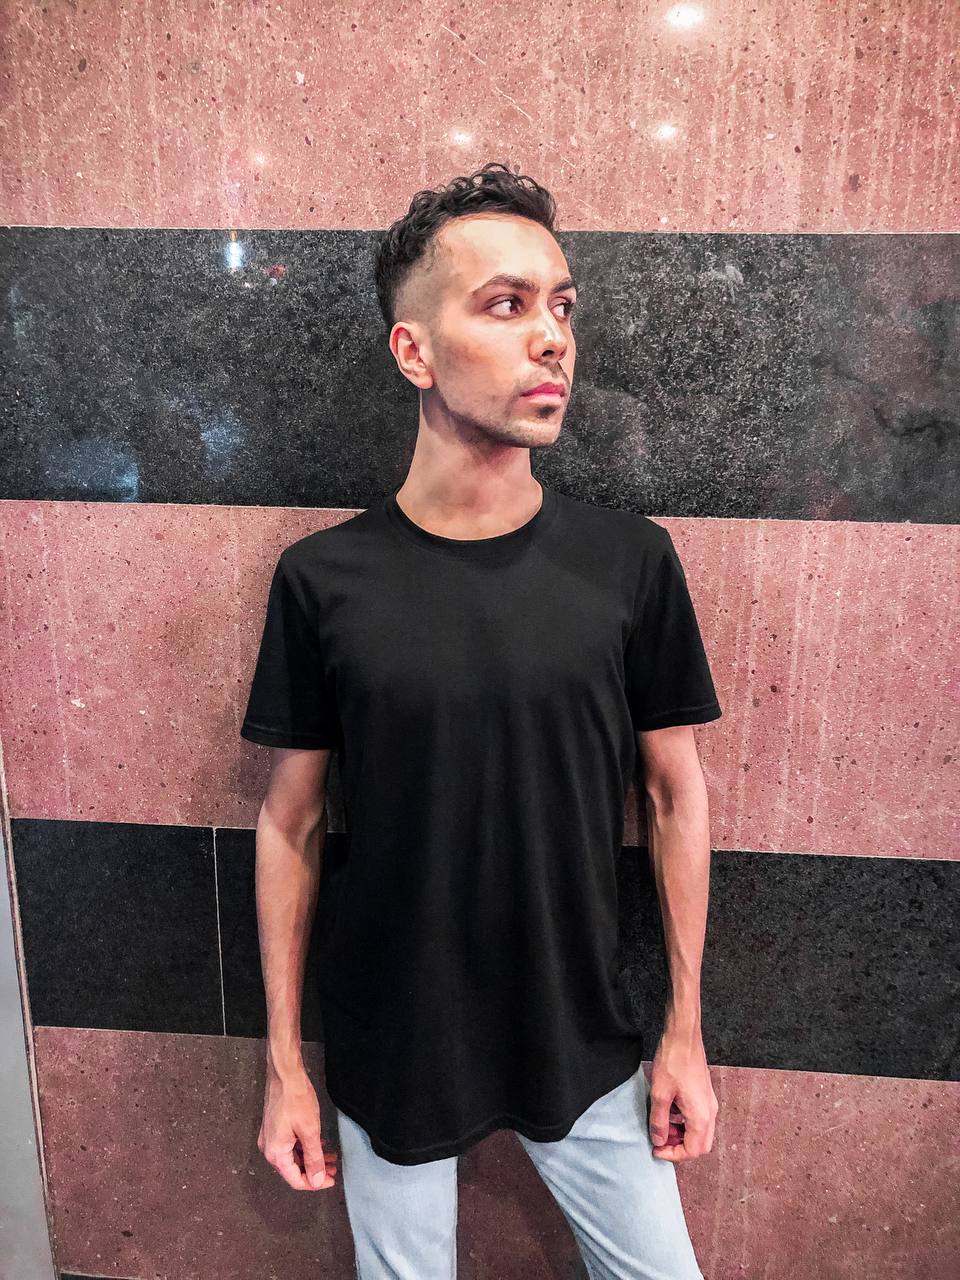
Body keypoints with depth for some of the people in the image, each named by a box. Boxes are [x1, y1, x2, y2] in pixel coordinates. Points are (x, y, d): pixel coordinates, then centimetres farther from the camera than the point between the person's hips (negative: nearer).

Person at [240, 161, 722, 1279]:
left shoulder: (630, 561, -11)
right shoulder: (322, 578, -13)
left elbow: (676, 795, -2)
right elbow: (290, 823, -5)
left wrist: (685, 1030, 2)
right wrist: (284, 1064, 1)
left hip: (586, 1048, 1)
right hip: (390, 1054, 0)